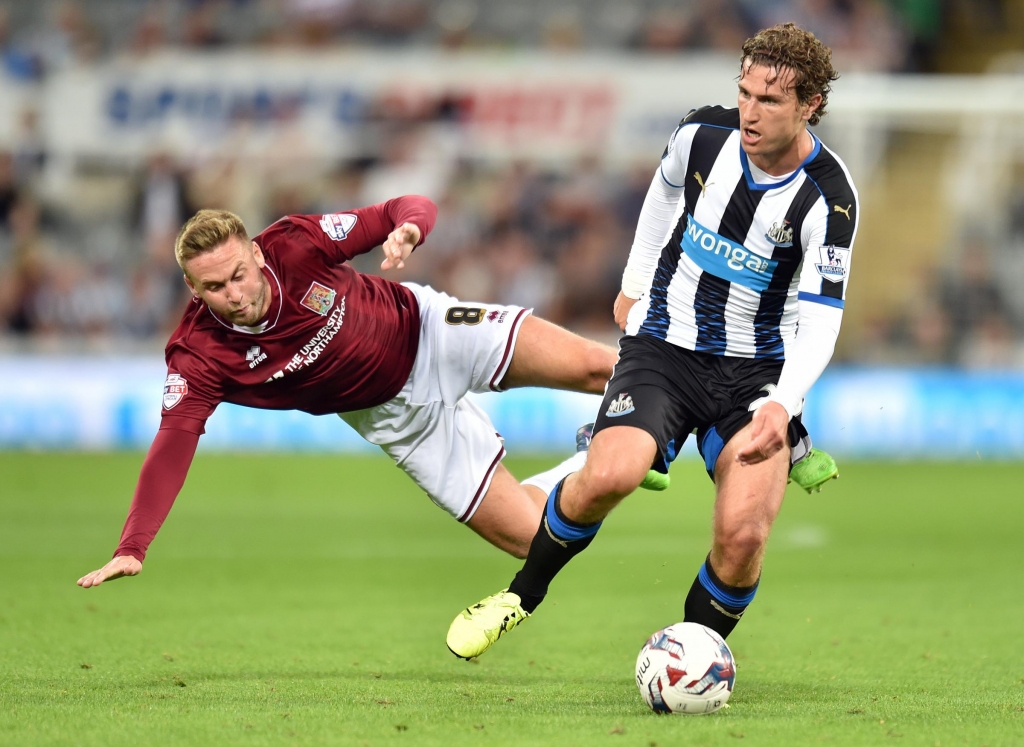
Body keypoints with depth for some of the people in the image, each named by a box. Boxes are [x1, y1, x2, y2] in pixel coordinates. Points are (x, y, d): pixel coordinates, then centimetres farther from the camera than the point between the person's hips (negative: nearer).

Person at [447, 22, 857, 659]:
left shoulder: (828, 200, -17)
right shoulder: (703, 135, -8)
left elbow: (820, 323, -20)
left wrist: (782, 405, -37)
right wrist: (636, 284, 24)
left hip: (757, 370, -1)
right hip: (664, 344, 1)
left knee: (743, 533, -21)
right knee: (608, 476, -26)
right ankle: (525, 593, 1)